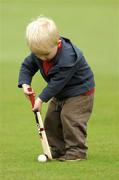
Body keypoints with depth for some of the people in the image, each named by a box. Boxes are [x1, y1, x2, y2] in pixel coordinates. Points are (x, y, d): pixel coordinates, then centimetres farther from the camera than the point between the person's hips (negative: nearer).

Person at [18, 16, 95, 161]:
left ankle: (76, 150, -8)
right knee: (52, 119, 9)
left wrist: (41, 99, -28)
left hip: (79, 92, -8)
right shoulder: (38, 54, -14)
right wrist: (24, 84, -17)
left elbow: (57, 82, -32)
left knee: (71, 119, -17)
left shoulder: (68, 57, -38)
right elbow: (27, 66, 2)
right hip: (60, 94, 8)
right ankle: (57, 149, 18)